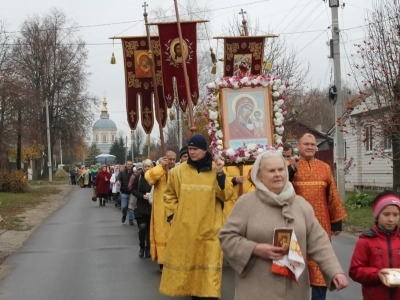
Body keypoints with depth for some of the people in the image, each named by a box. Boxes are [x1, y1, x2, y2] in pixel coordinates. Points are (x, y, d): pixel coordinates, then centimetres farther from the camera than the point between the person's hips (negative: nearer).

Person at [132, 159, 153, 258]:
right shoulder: (139, 176, -3)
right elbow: (134, 190, 1)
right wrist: (142, 196, -13)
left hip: (153, 206, 0)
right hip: (141, 206, 0)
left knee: (150, 228, 6)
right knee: (142, 226, -9)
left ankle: (148, 248, 21)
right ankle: (142, 247, 13)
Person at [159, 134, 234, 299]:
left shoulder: (216, 169, 2)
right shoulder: (179, 171, 3)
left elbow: (226, 195, -5)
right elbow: (169, 195, 13)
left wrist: (220, 174, -16)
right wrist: (173, 214, 2)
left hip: (208, 228, -1)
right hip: (184, 227, 1)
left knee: (208, 263, -4)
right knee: (186, 260, 6)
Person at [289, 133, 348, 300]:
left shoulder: (324, 168, 10)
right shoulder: (290, 166, 2)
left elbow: (333, 196, 10)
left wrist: (337, 221, 8)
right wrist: (292, 169, -22)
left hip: (320, 225, 2)